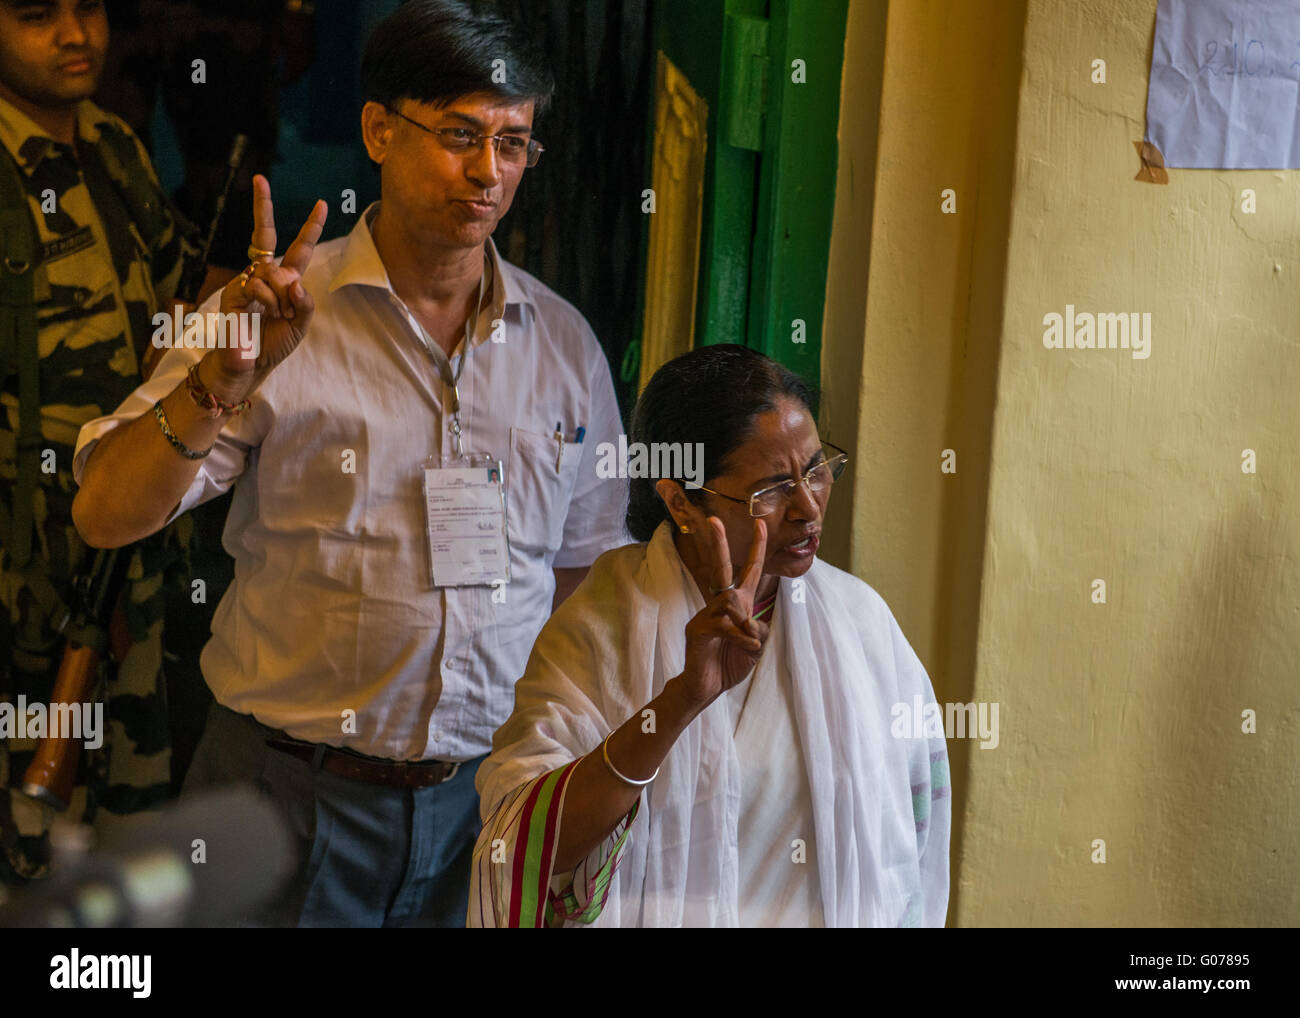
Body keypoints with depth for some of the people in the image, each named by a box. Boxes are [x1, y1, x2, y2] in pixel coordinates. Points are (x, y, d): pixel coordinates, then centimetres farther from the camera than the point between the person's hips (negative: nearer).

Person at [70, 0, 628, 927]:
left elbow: (586, 568, 12)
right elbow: (107, 517, -11)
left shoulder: (565, 344, 4)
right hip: (291, 785, -2)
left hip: (486, 791, 3)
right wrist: (222, 382, -27)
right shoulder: (279, 315, -6)